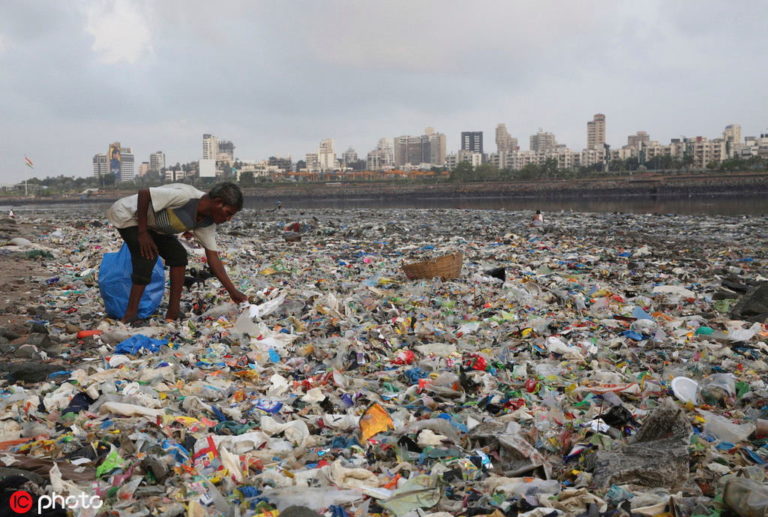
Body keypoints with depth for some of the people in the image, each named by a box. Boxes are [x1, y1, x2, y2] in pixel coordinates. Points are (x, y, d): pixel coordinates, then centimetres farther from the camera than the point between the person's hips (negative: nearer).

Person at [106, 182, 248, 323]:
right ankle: (130, 316, -13)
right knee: (147, 258, -22)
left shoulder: (207, 223, -9)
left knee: (179, 255, -4)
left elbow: (213, 257, -8)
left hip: (151, 224, 8)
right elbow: (143, 193, -31)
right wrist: (142, 233, -27)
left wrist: (232, 291, -12)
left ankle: (173, 313, 0)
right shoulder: (185, 196, -35)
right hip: (126, 215, -8)